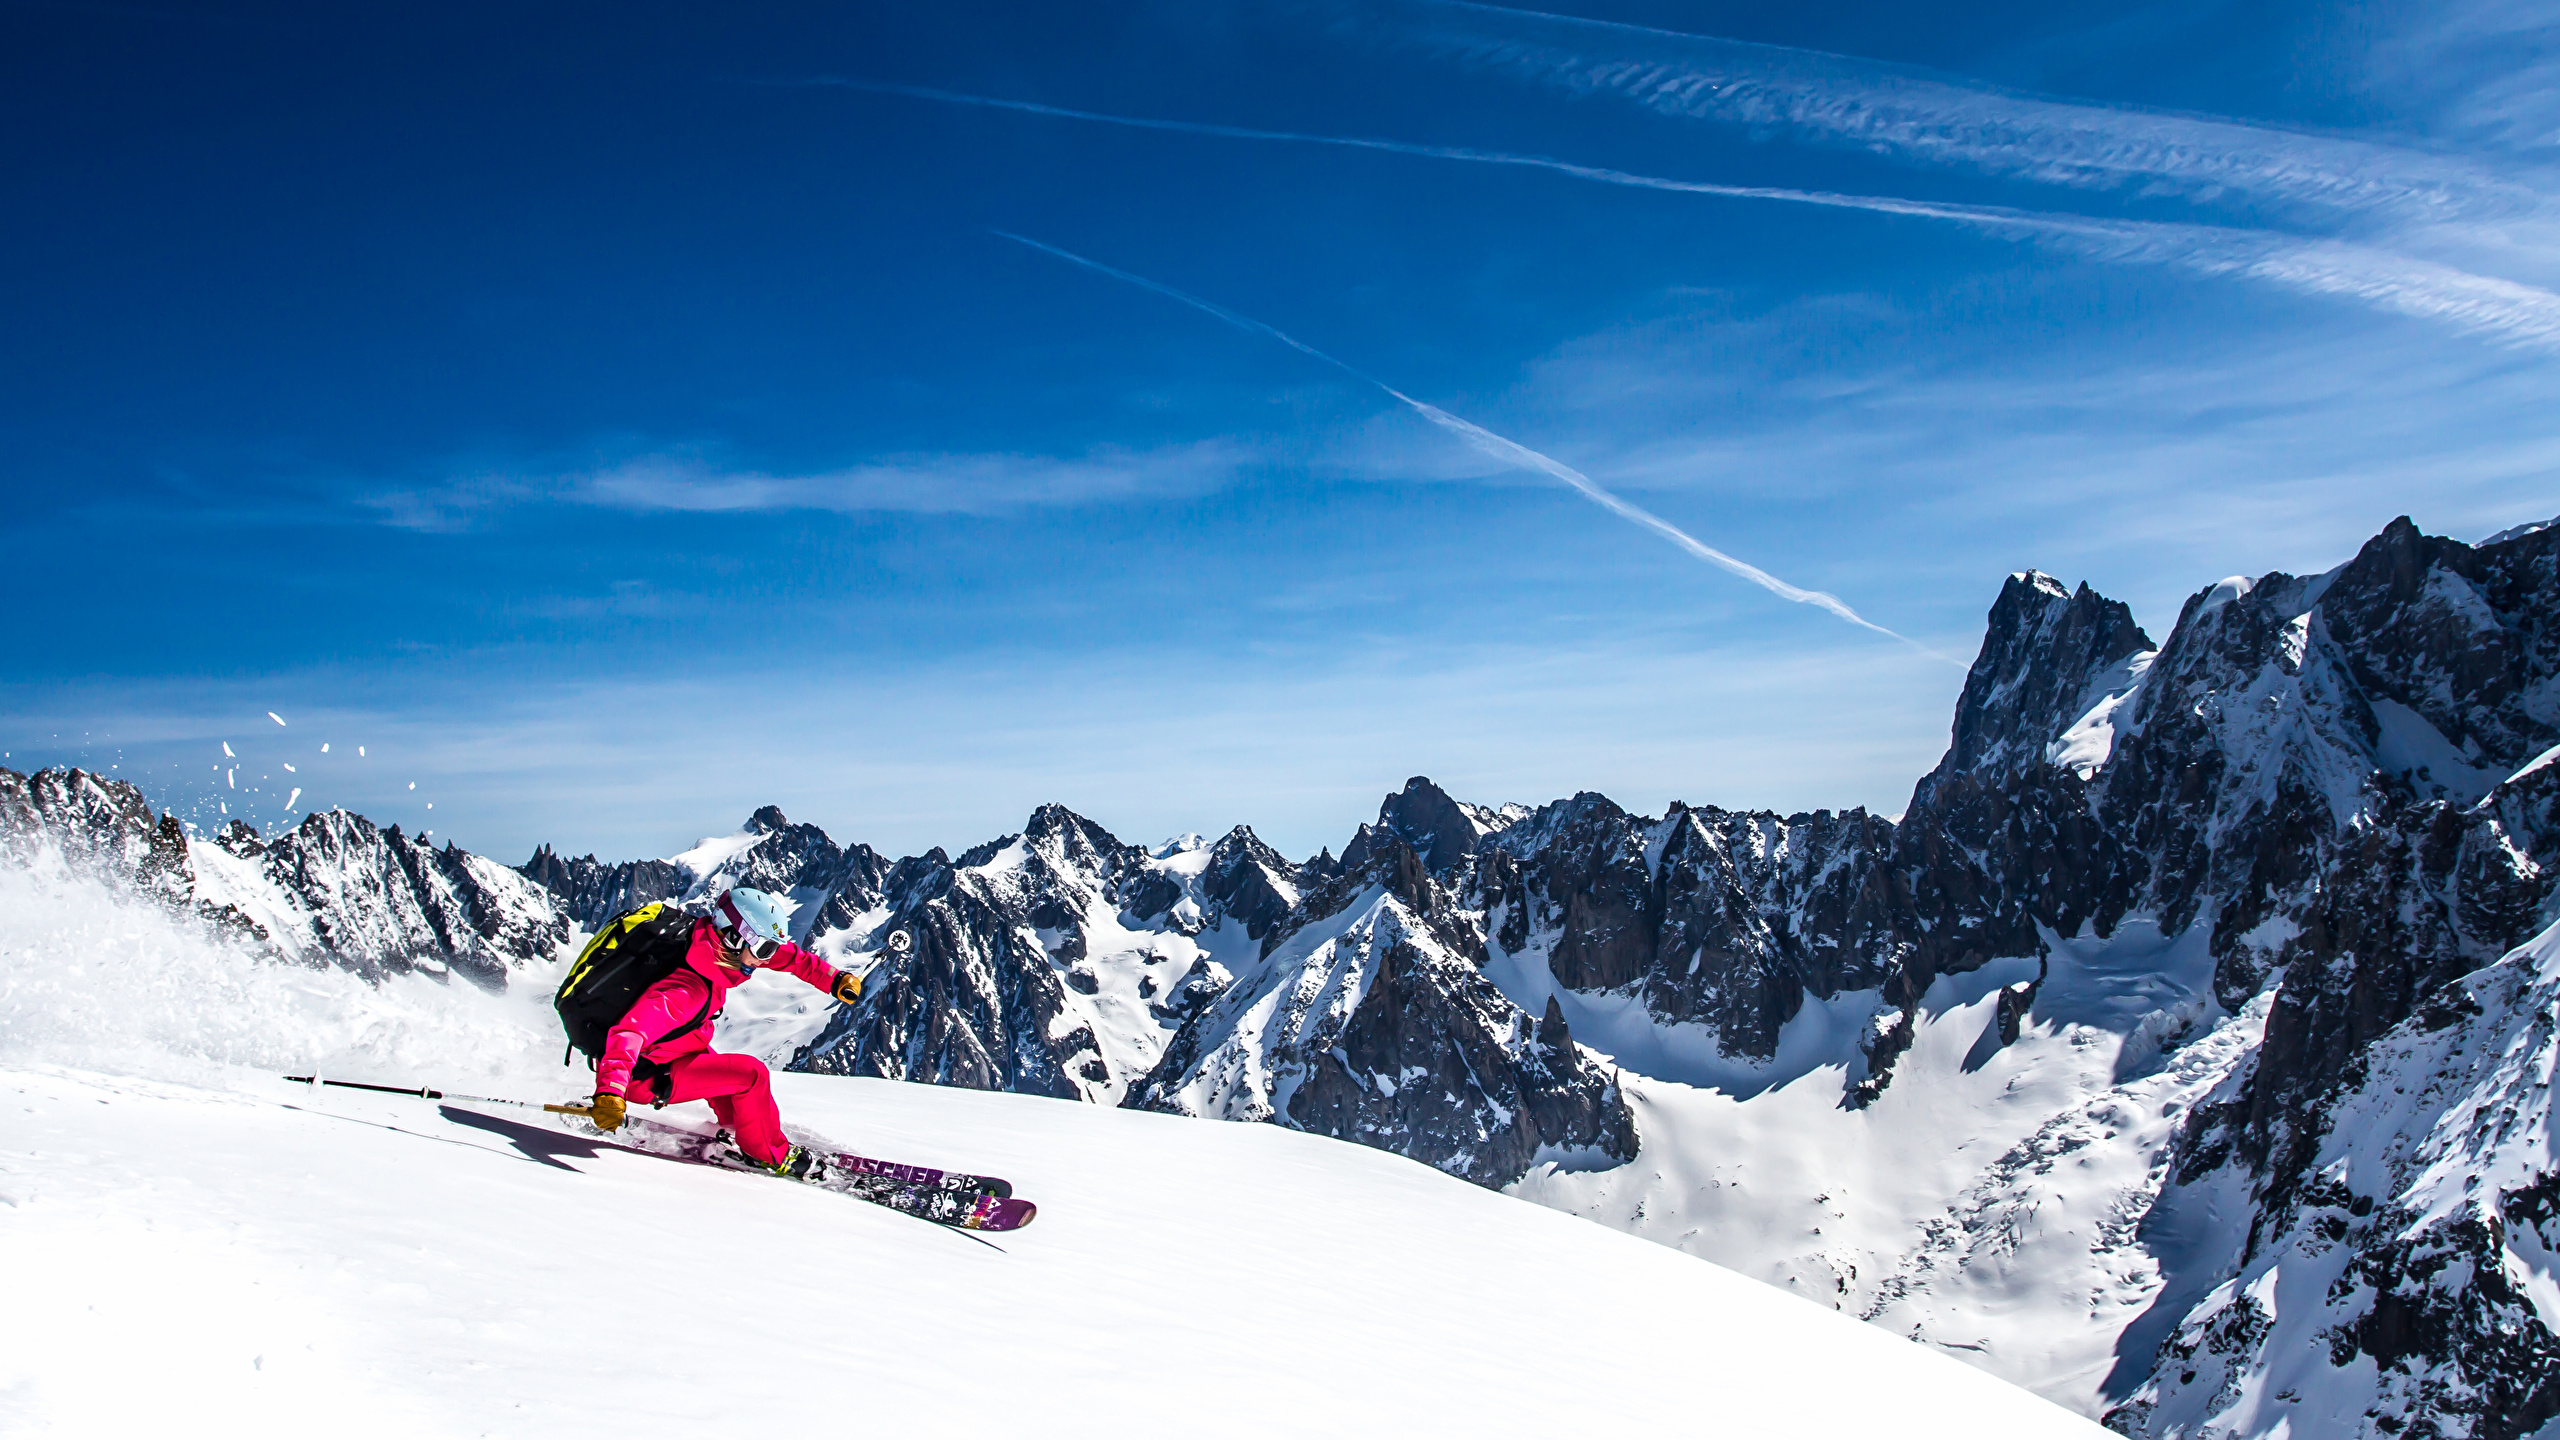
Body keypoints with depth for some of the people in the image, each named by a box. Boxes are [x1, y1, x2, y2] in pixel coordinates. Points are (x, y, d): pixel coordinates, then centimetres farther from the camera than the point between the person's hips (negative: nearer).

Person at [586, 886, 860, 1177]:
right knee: (751, 1075, -16)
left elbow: (788, 956, 4)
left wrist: (834, 979, 1)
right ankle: (770, 1155, 6)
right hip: (646, 1076, -10)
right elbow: (629, 1032, -45)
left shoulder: (722, 949, -9)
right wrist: (610, 1090, -57)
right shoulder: (688, 991, -35)